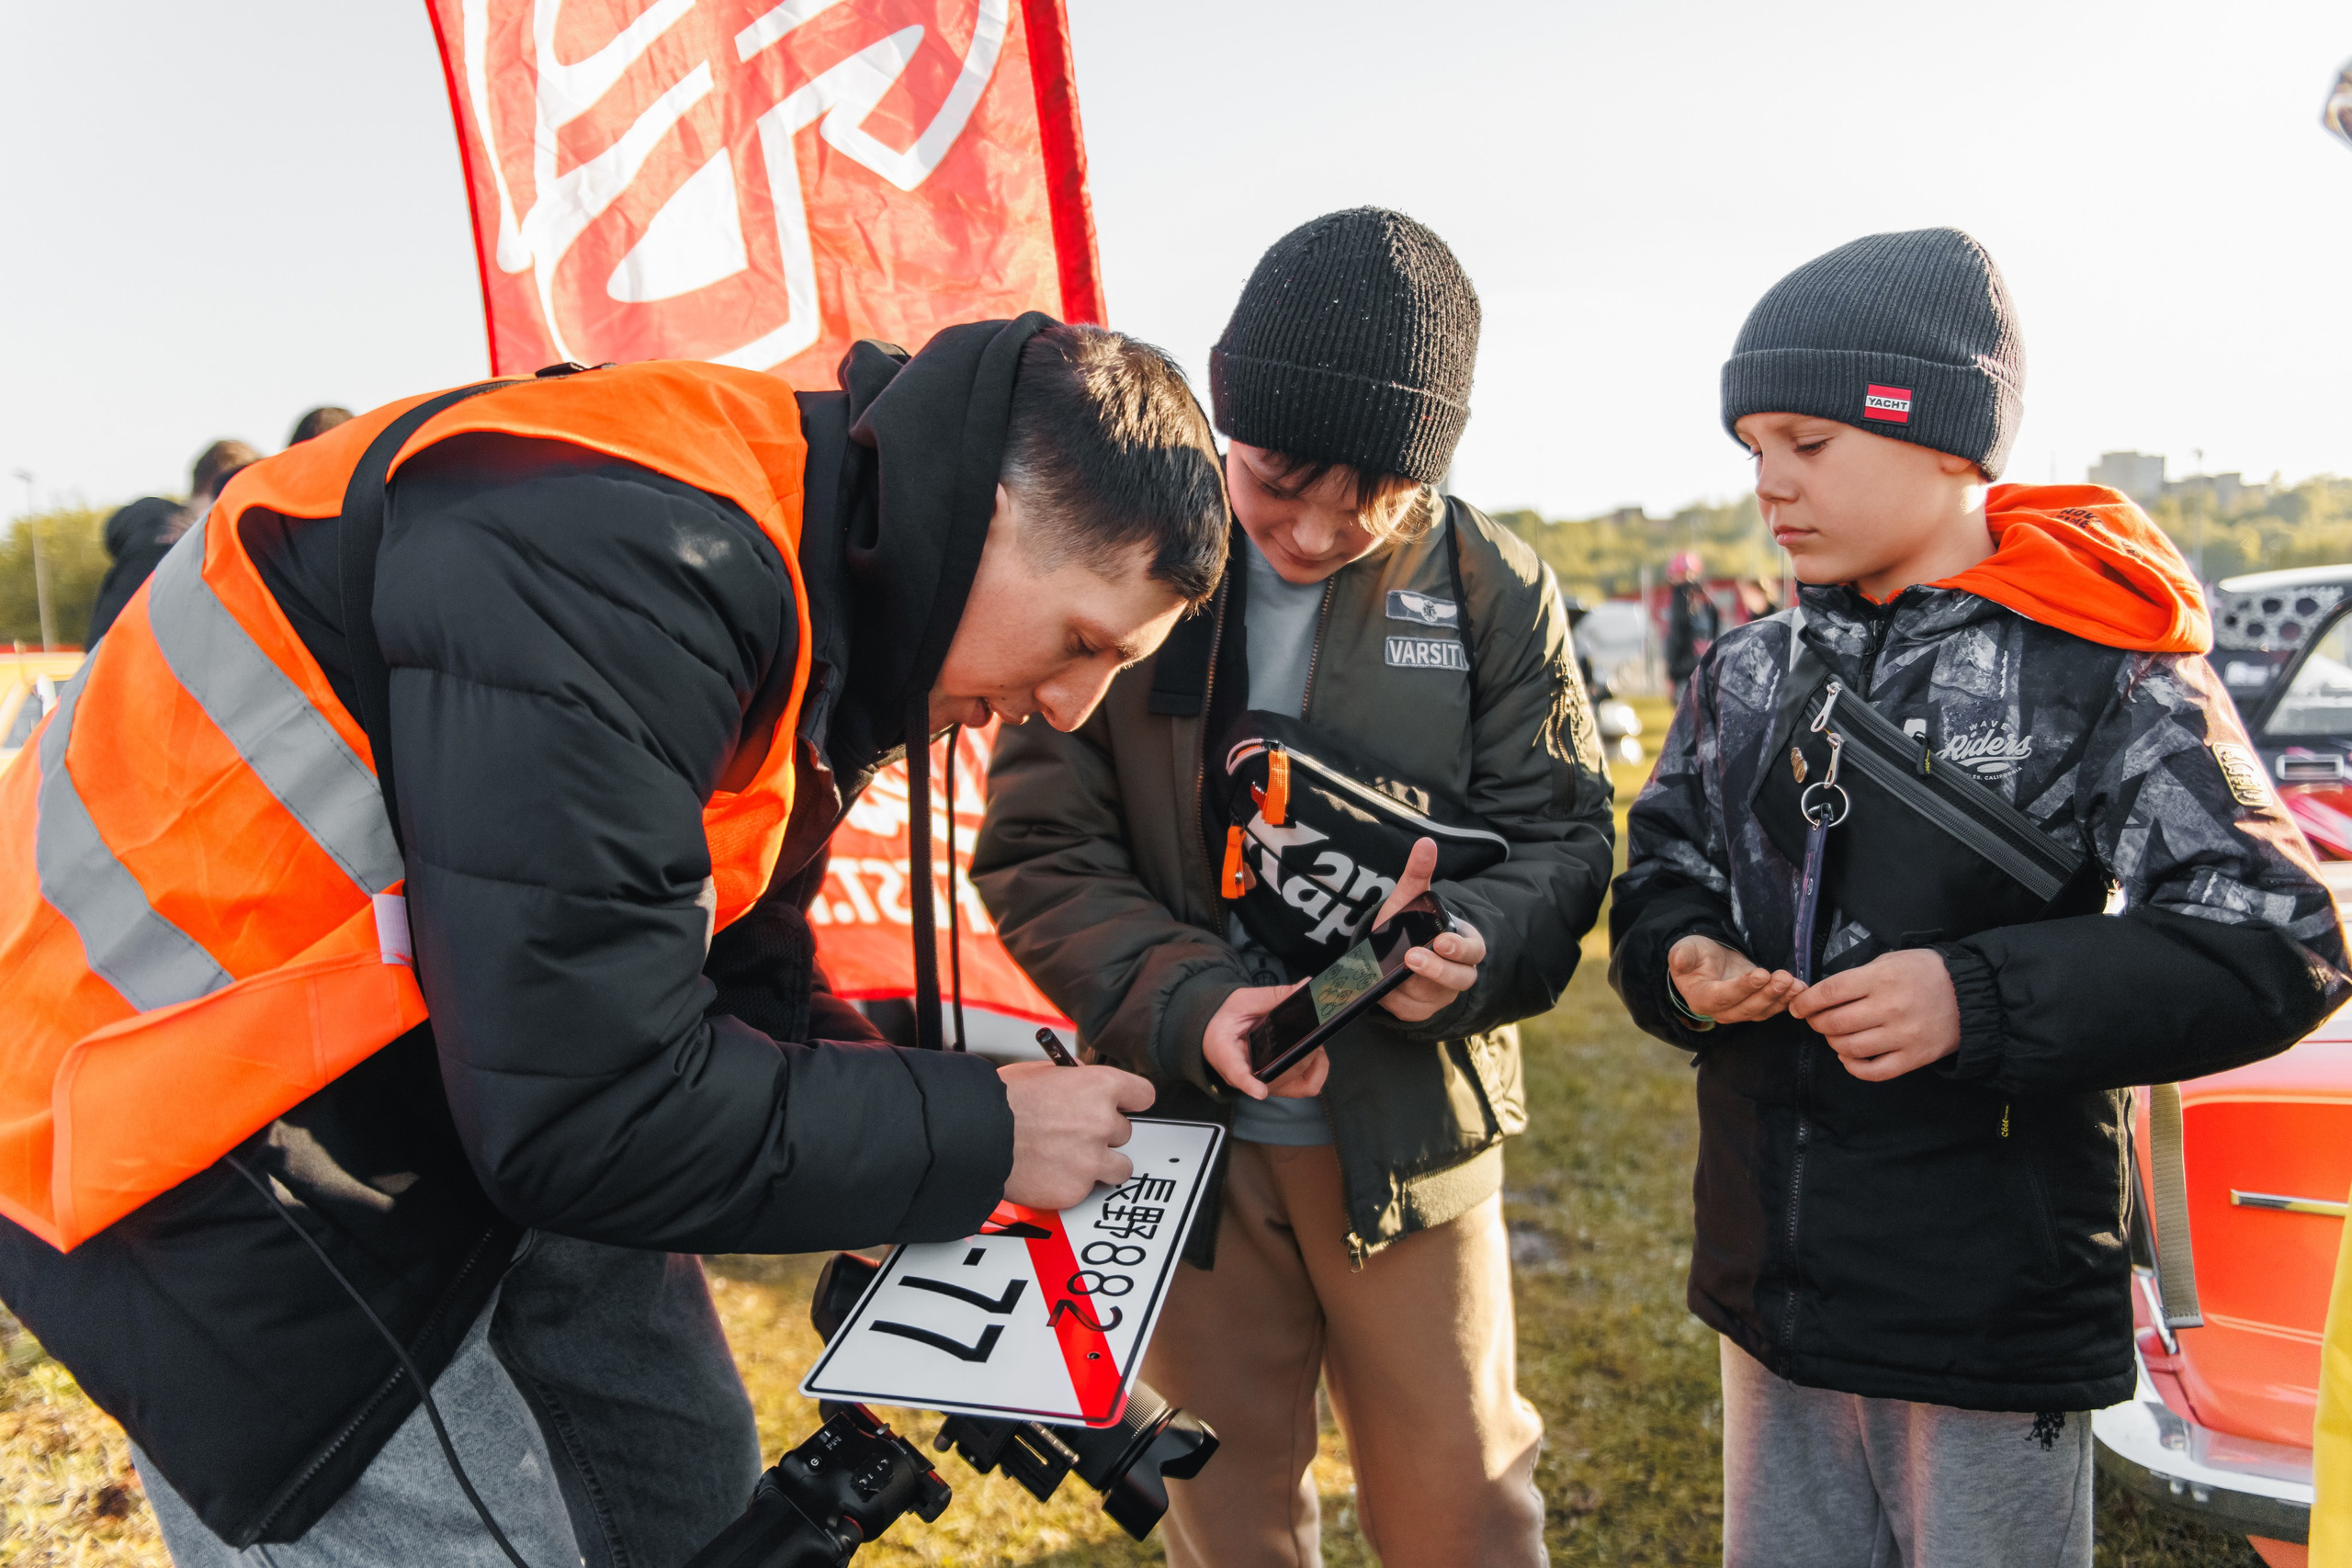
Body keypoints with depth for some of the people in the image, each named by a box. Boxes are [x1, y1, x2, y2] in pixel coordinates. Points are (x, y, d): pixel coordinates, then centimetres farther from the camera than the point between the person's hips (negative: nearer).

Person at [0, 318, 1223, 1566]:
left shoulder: (807, 585, 1)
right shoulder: (624, 568, -31)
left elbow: (741, 975, 9)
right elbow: (592, 1114, -31)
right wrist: (981, 1136, -20)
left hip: (466, 1111, 9)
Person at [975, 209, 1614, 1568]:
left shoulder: (1494, 592, -5)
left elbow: (1560, 833, -2)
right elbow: (1040, 851, -5)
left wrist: (1473, 942, -25)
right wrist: (1189, 1001, -21)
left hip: (1418, 1130, 0)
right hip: (1191, 1129, 1)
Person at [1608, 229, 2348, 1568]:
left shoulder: (2102, 666, -10)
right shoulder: (1747, 675, 6)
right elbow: (1665, 879, 13)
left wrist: (1984, 1000, -25)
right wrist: (1683, 965, -10)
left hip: (1996, 1320, -5)